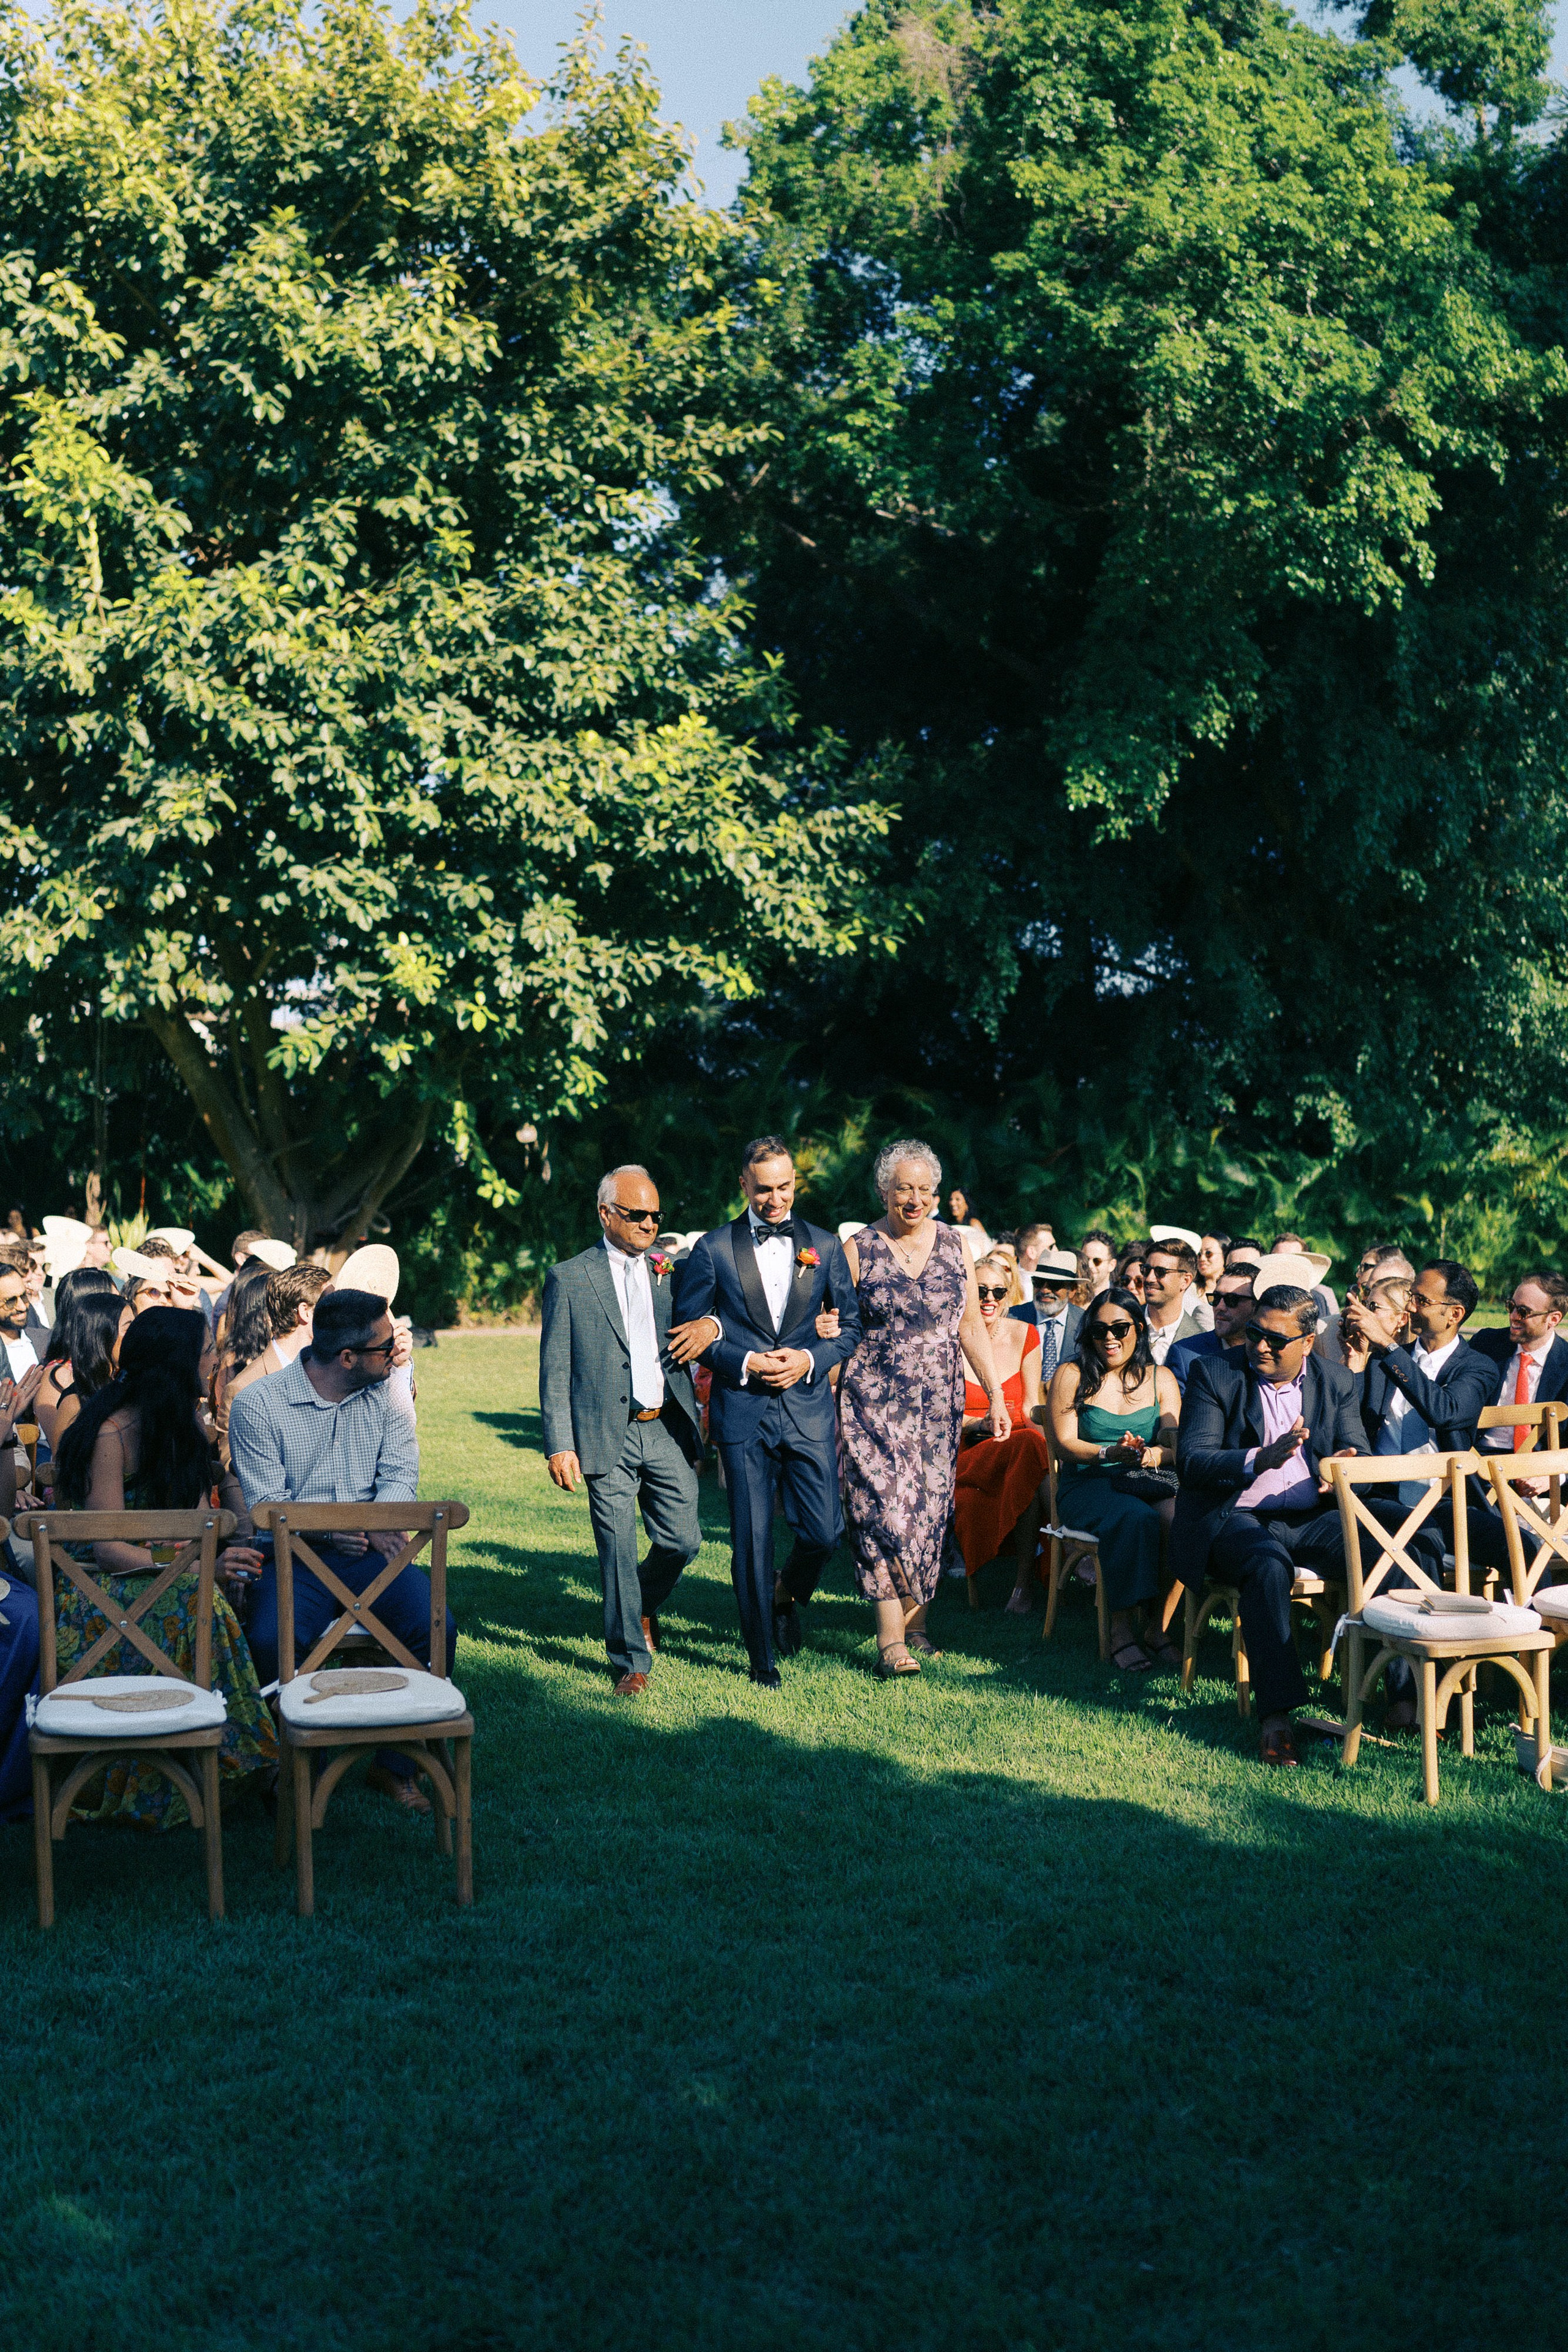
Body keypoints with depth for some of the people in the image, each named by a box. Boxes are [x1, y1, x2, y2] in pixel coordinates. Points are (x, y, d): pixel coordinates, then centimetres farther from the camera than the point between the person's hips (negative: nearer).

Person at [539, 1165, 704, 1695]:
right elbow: (554, 1371, -1)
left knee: (683, 1540, 4)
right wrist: (558, 1445, -7)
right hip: (608, 1435, -3)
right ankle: (631, 1660, 14)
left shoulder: (672, 1270, 9)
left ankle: (645, 1605, 36)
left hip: (668, 1431, 3)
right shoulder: (568, 1279, 0)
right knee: (618, 1550, 0)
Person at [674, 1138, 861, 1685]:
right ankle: (761, 1655, 16)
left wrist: (811, 1358, -7)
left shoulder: (825, 1247, 7)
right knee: (751, 1538, 1)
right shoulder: (713, 1250, 1)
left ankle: (788, 1597, 31)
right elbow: (687, 1332, 2)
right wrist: (745, 1363, -10)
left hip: (808, 1407, 2)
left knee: (823, 1531, -3)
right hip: (742, 1411, -1)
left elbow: (852, 1325, 11)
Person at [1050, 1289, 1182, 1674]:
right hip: (1088, 1484, -2)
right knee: (1136, 1517, -36)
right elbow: (1065, 1444, -2)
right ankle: (1121, 1630, -27)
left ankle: (1160, 1626, -21)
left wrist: (1148, 1455, -21)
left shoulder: (1161, 1379, 14)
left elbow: (1177, 1447, 2)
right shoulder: (1072, 1376, 8)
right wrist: (1112, 1453, -20)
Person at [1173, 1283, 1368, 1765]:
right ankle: (1275, 1713, -38)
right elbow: (1191, 1460, -10)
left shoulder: (1338, 1382, 12)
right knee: (1269, 1564, -37)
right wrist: (1261, 1459, -28)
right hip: (1235, 1518, -3)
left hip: (1312, 1518, 3)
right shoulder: (1212, 1373, 2)